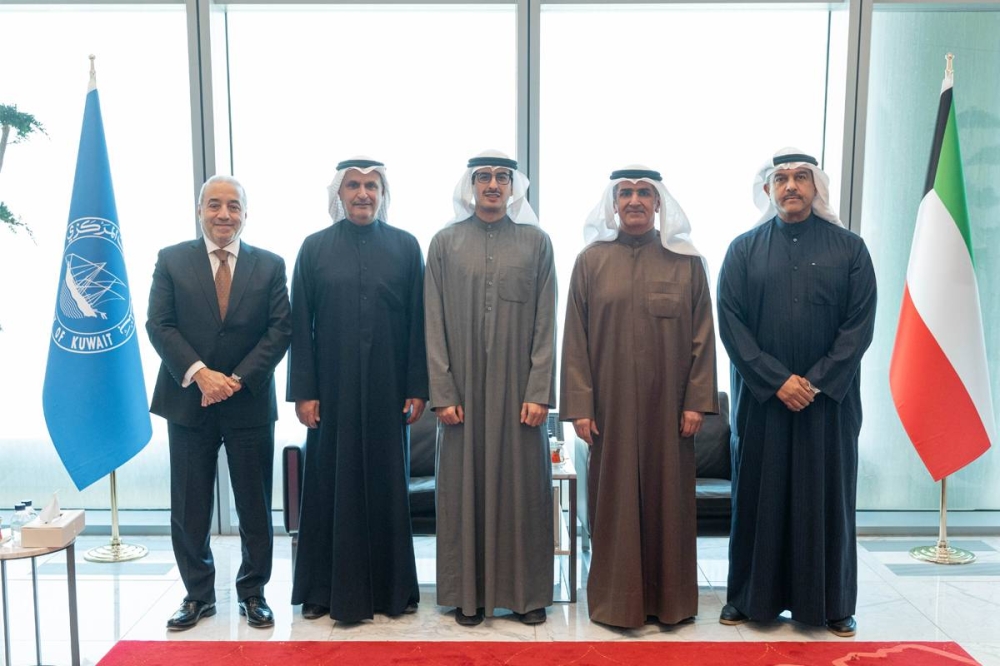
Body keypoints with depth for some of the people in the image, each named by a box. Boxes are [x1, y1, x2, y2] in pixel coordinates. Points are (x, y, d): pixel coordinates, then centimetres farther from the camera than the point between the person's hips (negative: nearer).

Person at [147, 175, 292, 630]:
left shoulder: (270, 265, 4)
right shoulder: (171, 260, 4)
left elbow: (280, 329, -2)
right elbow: (159, 326, -2)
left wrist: (238, 379, -12)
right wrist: (199, 373, -15)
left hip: (250, 402, 0)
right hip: (188, 401, 0)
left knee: (255, 506, 7)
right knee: (189, 507, 8)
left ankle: (253, 592, 23)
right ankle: (198, 594, 24)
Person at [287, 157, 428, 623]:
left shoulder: (405, 247, 3)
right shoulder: (315, 248, 3)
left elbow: (418, 321, 1)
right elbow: (300, 326, 1)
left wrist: (417, 388, -4)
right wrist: (303, 391, -5)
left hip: (387, 388, 0)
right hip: (333, 388, 0)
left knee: (387, 484, 8)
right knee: (331, 486, 7)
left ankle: (392, 588, 22)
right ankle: (327, 589, 21)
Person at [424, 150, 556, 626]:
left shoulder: (536, 242, 4)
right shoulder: (445, 242, 5)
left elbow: (546, 324, 1)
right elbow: (434, 324, 2)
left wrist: (539, 391, -7)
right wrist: (442, 393, -5)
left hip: (519, 388, 0)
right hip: (463, 389, 0)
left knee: (522, 485, 5)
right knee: (464, 486, 6)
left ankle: (526, 591, 19)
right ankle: (468, 593, 19)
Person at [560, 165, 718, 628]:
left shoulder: (686, 262, 3)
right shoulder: (591, 260, 3)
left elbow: (703, 335, 2)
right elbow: (575, 339, 0)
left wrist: (697, 400, -5)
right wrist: (579, 406, -6)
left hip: (668, 404, 1)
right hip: (610, 404, 0)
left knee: (668, 497, 9)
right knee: (614, 500, 6)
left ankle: (669, 597, 25)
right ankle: (616, 598, 21)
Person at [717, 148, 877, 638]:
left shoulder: (849, 248, 4)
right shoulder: (743, 249, 3)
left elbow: (860, 323, -3)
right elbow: (730, 323, -4)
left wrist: (817, 382, -12)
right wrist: (777, 380, -12)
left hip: (830, 400, 0)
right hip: (760, 398, 0)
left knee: (826, 497, 7)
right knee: (757, 495, 6)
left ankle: (831, 602, 20)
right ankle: (750, 596, 19)